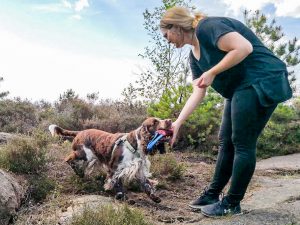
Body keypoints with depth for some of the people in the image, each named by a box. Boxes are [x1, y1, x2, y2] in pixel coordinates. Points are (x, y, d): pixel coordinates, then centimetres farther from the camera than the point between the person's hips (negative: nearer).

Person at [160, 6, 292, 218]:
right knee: (226, 142, 10)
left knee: (243, 144, -5)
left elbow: (244, 47, -24)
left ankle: (232, 203, 7)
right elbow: (198, 93, 10)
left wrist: (212, 73, -18)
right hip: (241, 89, 10)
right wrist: (178, 123, 6)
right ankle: (212, 195, 20)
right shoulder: (194, 55, 14)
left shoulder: (207, 27, -13)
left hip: (262, 82, -9)